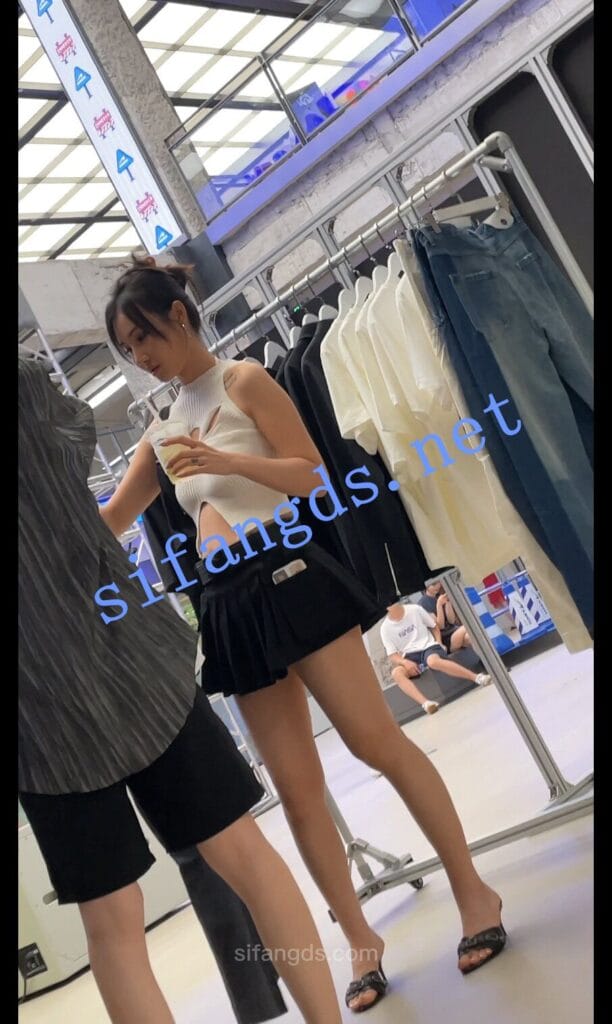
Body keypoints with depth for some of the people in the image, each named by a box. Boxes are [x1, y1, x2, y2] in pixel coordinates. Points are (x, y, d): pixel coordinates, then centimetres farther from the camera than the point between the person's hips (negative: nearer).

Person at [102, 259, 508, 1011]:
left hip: (288, 578, -6)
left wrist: (226, 461, -18)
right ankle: (360, 941, 14)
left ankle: (472, 891, 7)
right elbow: (108, 522, 22)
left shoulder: (242, 382, 2)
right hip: (232, 608, 6)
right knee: (296, 788, 4)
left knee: (377, 740, -8)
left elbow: (313, 474, -6)